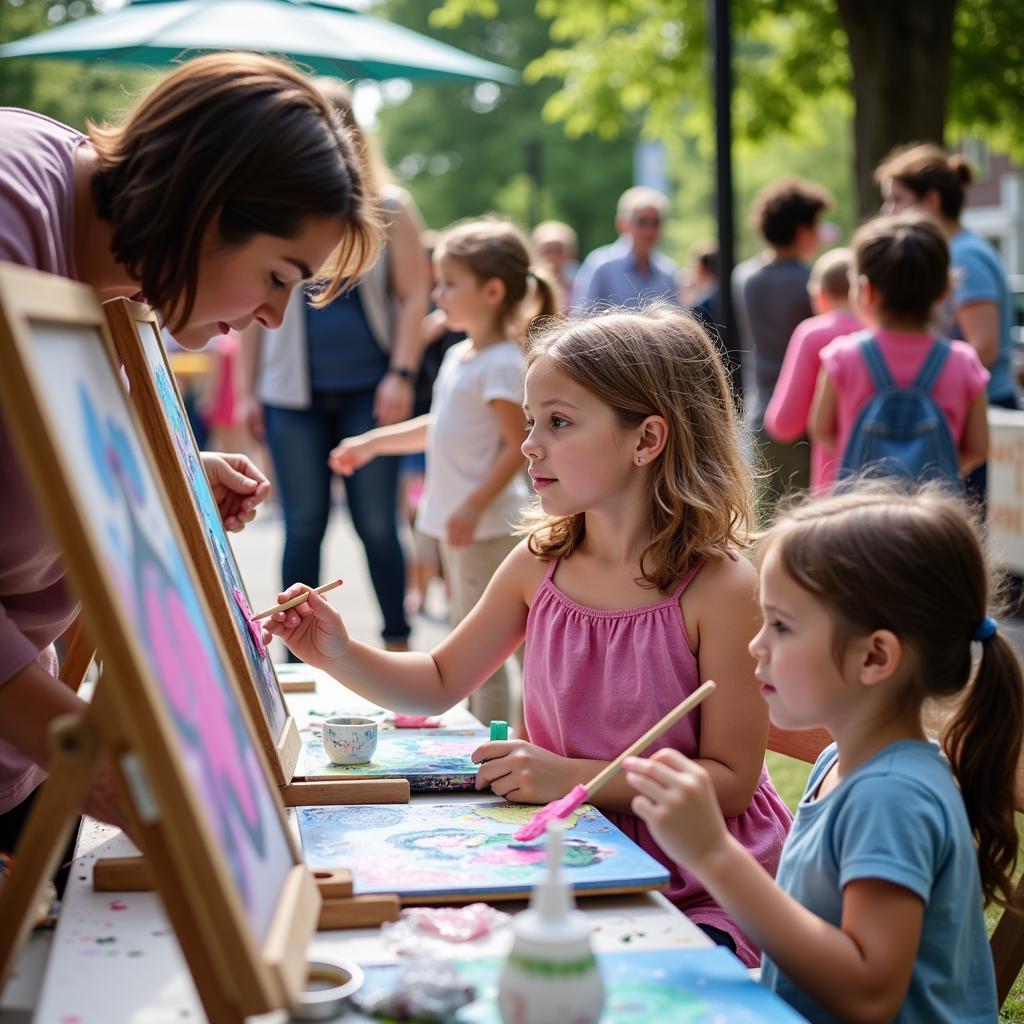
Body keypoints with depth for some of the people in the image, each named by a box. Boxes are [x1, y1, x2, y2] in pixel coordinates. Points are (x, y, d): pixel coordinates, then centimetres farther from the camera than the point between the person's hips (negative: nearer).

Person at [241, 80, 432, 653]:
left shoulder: (388, 205, 4)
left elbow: (415, 295, 1)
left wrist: (401, 375, -9)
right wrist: (250, 389, 7)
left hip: (368, 390, -2)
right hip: (293, 393, 2)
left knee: (377, 521, 1)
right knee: (303, 523, 4)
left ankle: (398, 642, 15)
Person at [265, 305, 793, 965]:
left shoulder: (719, 587, -16)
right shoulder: (539, 563, 1)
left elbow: (731, 782, -15)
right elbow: (440, 683, 13)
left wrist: (573, 776, -23)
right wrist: (339, 655, -5)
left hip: (705, 892, -5)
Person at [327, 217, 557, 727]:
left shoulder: (502, 363, -17)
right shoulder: (458, 356, 12)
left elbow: (520, 445, -21)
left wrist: (475, 506, -25)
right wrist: (372, 442, 25)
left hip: (486, 525, -10)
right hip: (458, 519, 10)